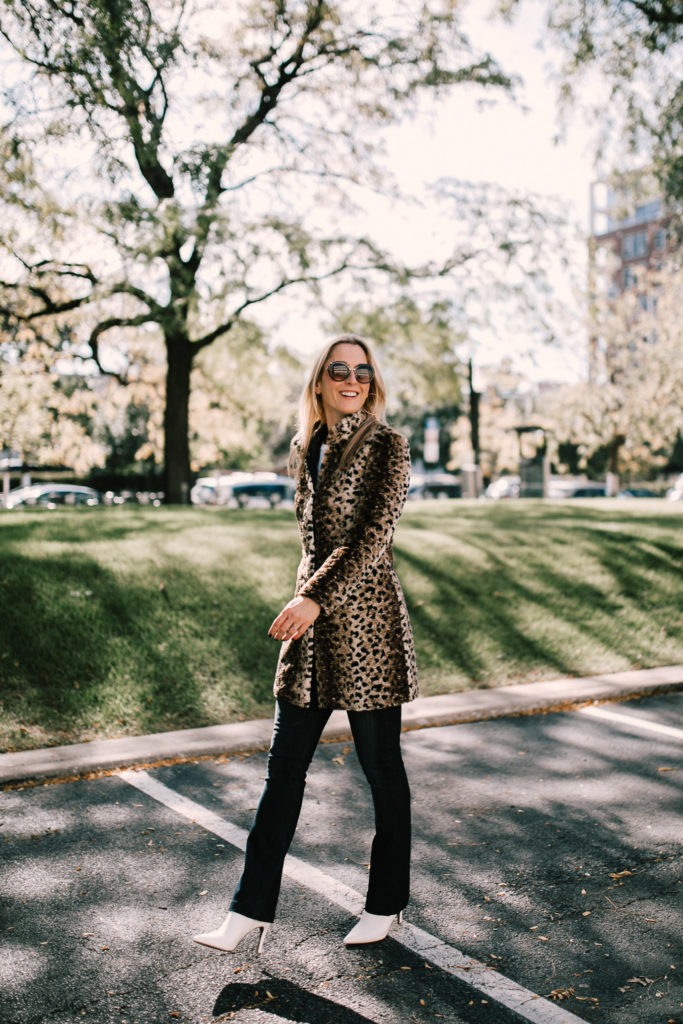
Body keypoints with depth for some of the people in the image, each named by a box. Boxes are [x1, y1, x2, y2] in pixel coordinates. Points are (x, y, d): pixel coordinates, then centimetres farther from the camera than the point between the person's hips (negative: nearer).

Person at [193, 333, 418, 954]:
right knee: (284, 768, 8)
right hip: (311, 624, 6)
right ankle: (252, 909, 18)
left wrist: (317, 600, -20)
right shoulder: (305, 449, 13)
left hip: (366, 621, -6)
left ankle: (385, 906, 25)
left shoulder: (386, 446, -6)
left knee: (381, 769, 8)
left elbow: (376, 537, -15)